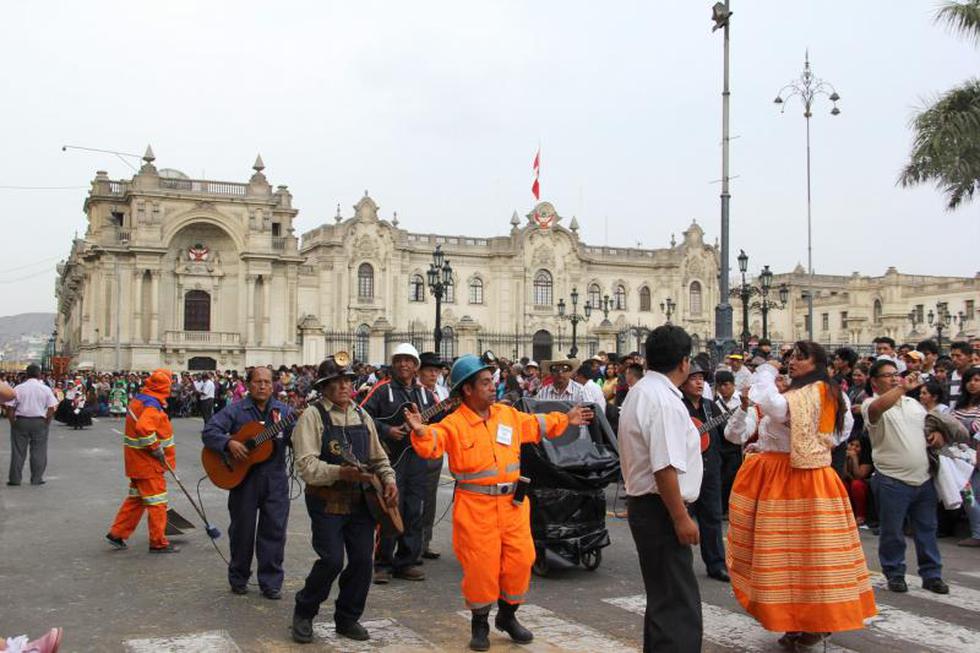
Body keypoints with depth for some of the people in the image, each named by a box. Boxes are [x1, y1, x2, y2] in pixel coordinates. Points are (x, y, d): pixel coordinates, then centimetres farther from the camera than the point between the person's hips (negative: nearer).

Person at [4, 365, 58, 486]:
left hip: (20, 421, 1)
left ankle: (14, 479, 10)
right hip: (39, 422, -1)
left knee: (18, 451, 7)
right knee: (38, 451, 6)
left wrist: (13, 422, 3)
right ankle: (37, 479, 7)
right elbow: (51, 408, -6)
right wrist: (47, 422, 2)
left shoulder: (18, 388, -1)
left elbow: (10, 408, -4)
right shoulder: (45, 389, -2)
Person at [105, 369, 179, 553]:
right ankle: (158, 543, 7)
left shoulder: (139, 399, 10)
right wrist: (156, 449, -24)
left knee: (136, 498, 20)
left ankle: (117, 533, 25)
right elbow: (144, 428, -36)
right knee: (157, 502, 0)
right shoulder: (152, 405, -22)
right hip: (148, 462, -10)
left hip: (138, 461, 10)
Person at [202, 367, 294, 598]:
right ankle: (238, 579, 27)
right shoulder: (235, 410, -1)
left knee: (274, 530, 2)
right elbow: (208, 432, -7)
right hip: (243, 477, -1)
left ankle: (271, 582, 13)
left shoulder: (283, 411, 5)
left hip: (275, 480, 1)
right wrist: (229, 443, -24)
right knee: (242, 529, 10)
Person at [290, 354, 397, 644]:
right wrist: (340, 473, -29)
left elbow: (378, 457, 20)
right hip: (327, 503, -5)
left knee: (362, 560, 2)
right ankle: (303, 613, 13)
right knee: (332, 560, -12)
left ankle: (348, 618, 22)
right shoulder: (313, 416, -6)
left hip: (361, 502, 5)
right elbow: (307, 465, -16)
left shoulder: (362, 416, 13)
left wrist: (389, 479, 1)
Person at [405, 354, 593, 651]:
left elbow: (535, 425, 24)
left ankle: (507, 616, 32)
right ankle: (480, 623, 26)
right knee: (480, 566, 2)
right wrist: (421, 431, -46)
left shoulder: (508, 414, 8)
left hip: (512, 504, 5)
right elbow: (432, 445, -26)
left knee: (520, 560, 8)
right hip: (475, 507, -5)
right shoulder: (454, 424, -10)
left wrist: (565, 420, 28)